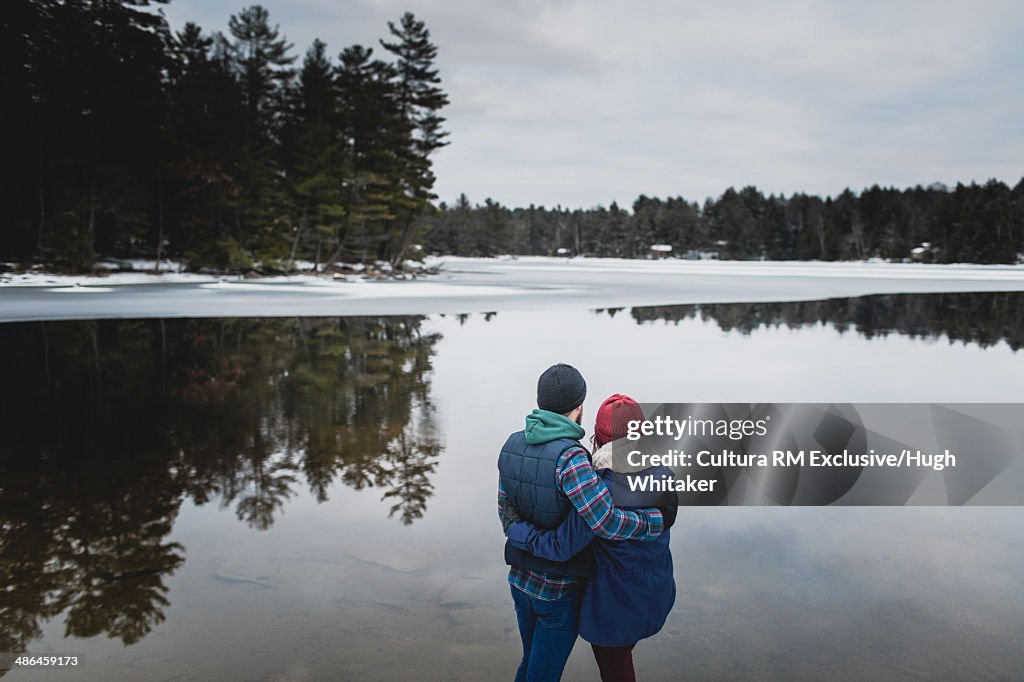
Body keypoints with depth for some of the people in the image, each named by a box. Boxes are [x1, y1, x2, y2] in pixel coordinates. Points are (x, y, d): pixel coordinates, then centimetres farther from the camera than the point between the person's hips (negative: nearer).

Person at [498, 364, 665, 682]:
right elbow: (605, 522, -34)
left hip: (520, 578, 7)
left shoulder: (513, 445, -7)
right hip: (560, 589, -7)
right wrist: (657, 520, -17)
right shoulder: (569, 457, -30)